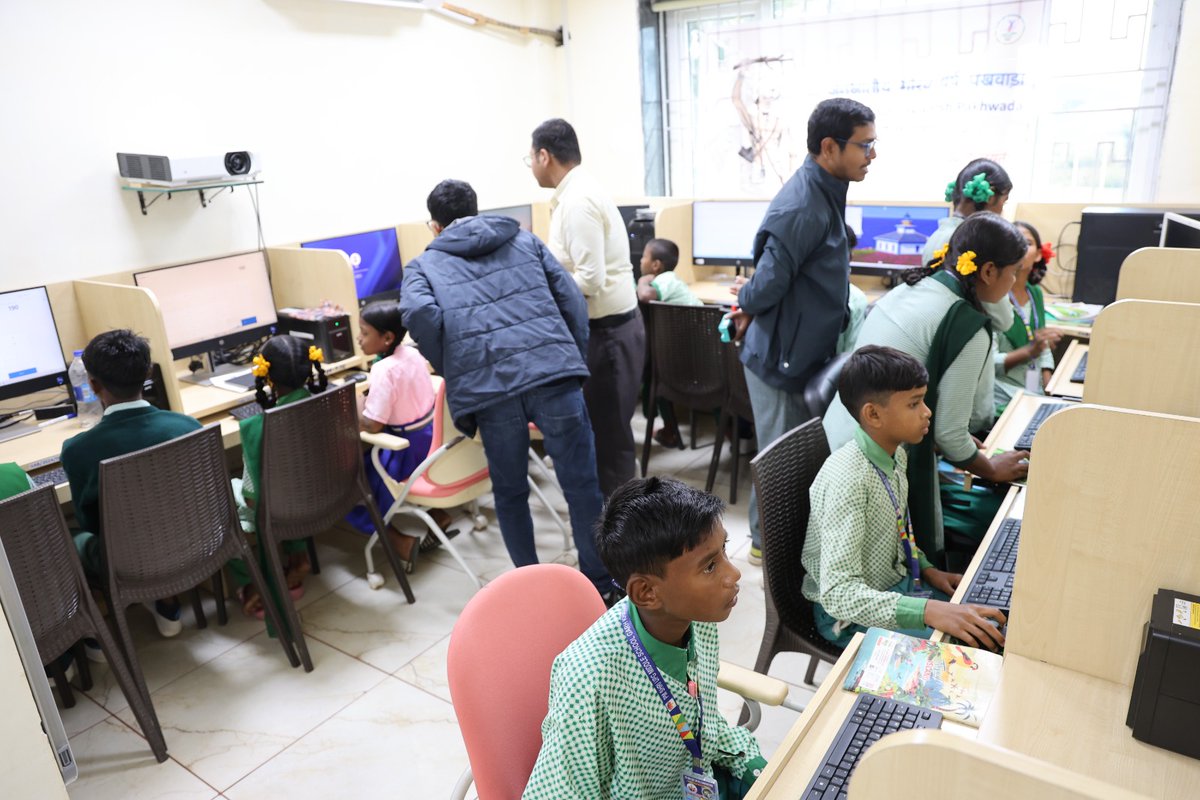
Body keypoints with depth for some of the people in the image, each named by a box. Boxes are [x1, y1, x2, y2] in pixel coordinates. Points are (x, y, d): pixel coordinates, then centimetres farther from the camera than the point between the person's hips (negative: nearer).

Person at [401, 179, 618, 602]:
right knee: (581, 484, 9)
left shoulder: (424, 264, 19)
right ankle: (601, 585, 20)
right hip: (554, 373, 1)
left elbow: (418, 313, -4)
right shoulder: (525, 240, 25)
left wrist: (451, 369, 8)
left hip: (488, 388, 0)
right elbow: (571, 299, 13)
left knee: (510, 492, 18)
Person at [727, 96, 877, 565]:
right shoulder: (801, 208, -26)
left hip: (804, 353, 9)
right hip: (783, 358, -9)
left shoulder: (824, 193, 6)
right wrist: (748, 307, -7)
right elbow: (769, 281, -26)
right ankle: (766, 543, 26)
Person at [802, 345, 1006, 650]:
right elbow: (837, 592, -34)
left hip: (897, 584, 8)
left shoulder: (896, 455, -3)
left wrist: (927, 569, 0)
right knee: (973, 645, -19)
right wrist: (928, 611, -42)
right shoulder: (847, 479, -30)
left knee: (996, 622, 1)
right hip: (849, 614, -8)